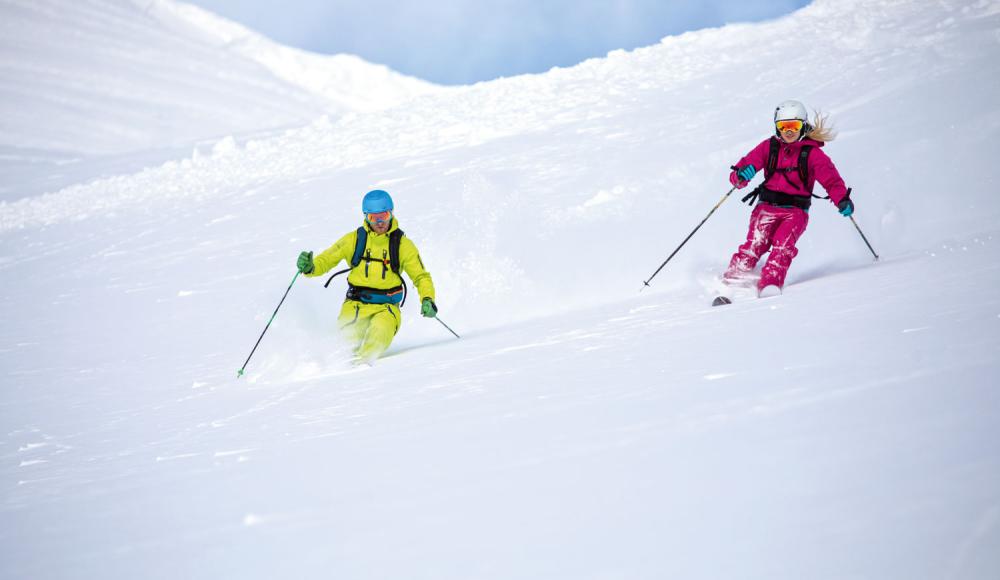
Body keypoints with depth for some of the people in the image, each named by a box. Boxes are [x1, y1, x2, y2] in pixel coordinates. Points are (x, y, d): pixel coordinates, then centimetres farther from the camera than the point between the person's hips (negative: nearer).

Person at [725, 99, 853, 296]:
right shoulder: (768, 147, 8)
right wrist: (741, 176, -21)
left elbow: (830, 178, -8)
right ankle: (732, 281, -23)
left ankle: (770, 285, -38)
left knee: (783, 246, -26)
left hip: (796, 211, -1)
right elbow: (745, 165, 5)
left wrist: (842, 199, -28)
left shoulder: (812, 153, 3)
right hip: (767, 206, 1)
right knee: (755, 244, -23)